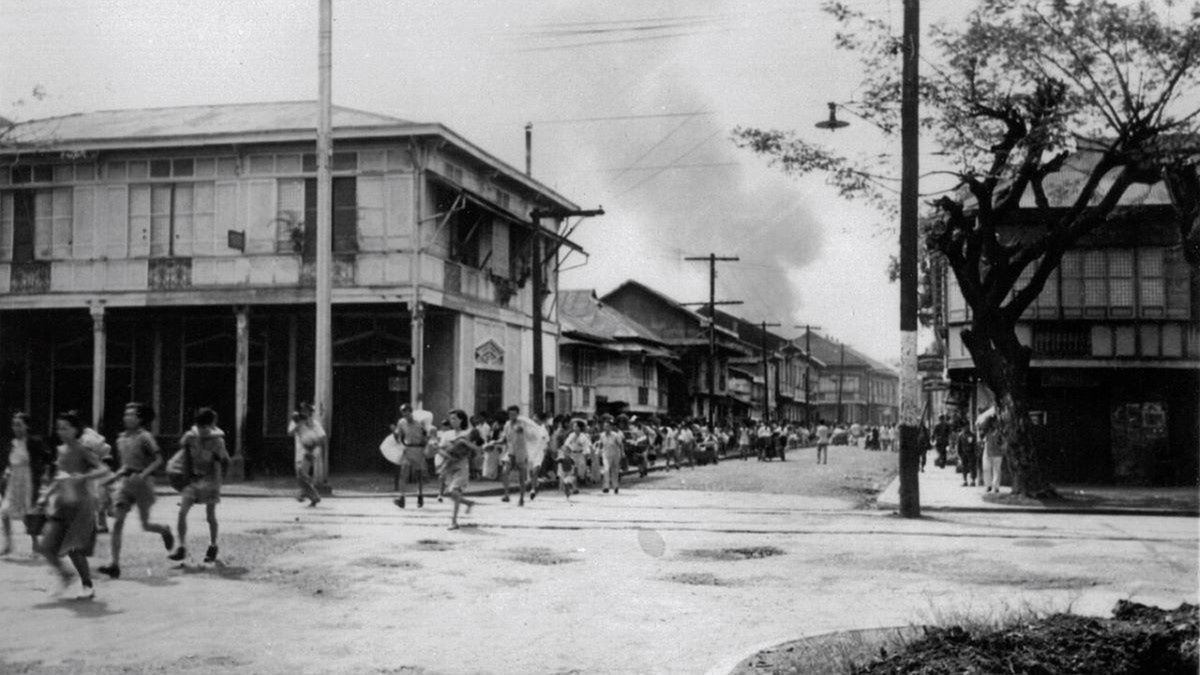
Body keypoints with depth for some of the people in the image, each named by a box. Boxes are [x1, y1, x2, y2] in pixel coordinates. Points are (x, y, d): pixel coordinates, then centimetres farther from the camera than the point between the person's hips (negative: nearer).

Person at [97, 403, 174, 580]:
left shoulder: (145, 437, -7)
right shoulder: (121, 439, 12)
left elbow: (159, 460, -14)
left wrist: (143, 475, -24)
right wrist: (116, 476, 13)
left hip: (142, 483, -5)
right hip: (125, 482, 5)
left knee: (145, 525, 2)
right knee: (118, 522, -9)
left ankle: (164, 530, 37)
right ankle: (114, 564, -11)